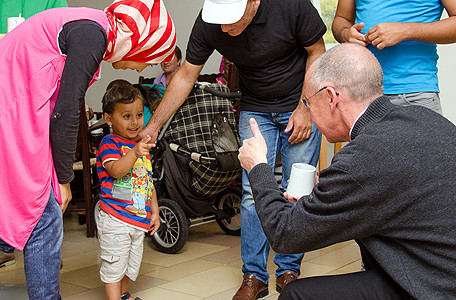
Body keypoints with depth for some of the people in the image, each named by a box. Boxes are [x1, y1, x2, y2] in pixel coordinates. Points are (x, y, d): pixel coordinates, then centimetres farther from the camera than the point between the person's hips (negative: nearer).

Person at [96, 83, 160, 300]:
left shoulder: (143, 146, 13)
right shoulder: (109, 144, -10)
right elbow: (116, 170, -28)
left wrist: (154, 211, 16)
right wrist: (134, 153, -42)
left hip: (139, 220, 7)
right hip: (115, 219, -7)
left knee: (132, 263, 19)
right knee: (114, 264, -3)